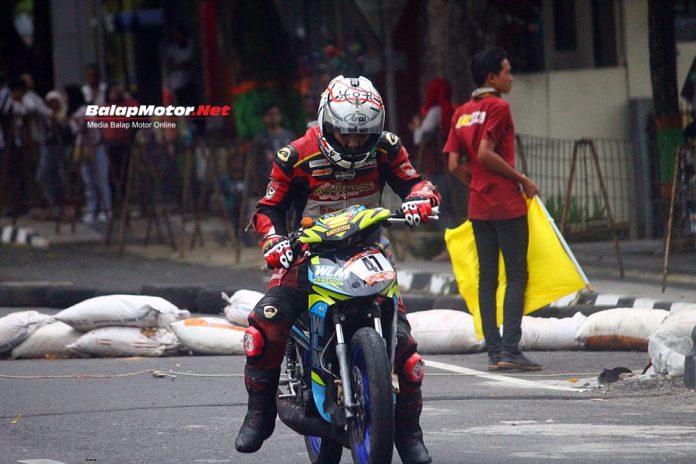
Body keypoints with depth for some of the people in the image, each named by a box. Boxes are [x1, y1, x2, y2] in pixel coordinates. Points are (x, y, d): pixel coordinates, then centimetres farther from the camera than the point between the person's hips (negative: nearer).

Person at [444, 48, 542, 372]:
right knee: (516, 276, -4)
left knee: (487, 278, 8)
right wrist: (522, 180, -10)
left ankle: (494, 351, 6)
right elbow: (485, 154, -18)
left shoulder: (462, 113, 12)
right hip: (507, 205, -7)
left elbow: (455, 165, 7)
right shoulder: (498, 107, -9)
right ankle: (510, 350, -12)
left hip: (478, 207, 7)